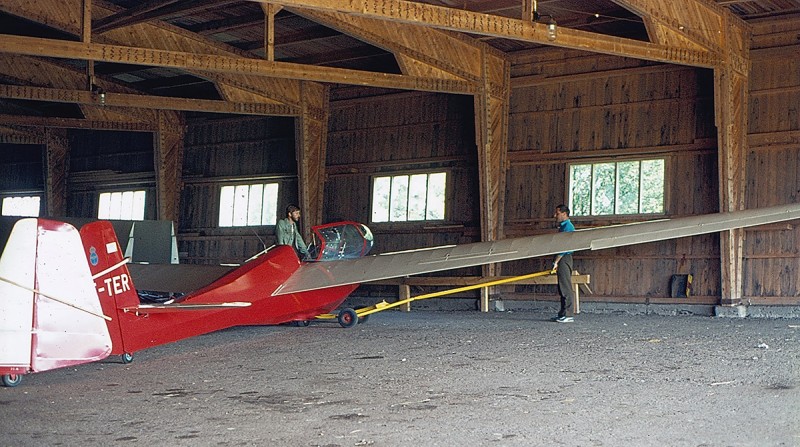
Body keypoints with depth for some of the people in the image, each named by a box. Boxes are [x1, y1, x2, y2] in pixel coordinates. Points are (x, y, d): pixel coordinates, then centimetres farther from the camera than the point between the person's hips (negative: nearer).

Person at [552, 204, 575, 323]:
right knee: (563, 288, 11)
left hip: (564, 259, -10)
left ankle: (569, 315, -9)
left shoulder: (567, 226, -12)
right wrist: (556, 262, 21)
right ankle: (563, 314, 15)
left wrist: (556, 262, -20)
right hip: (562, 260, 10)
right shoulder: (563, 226, 19)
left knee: (566, 288, -9)